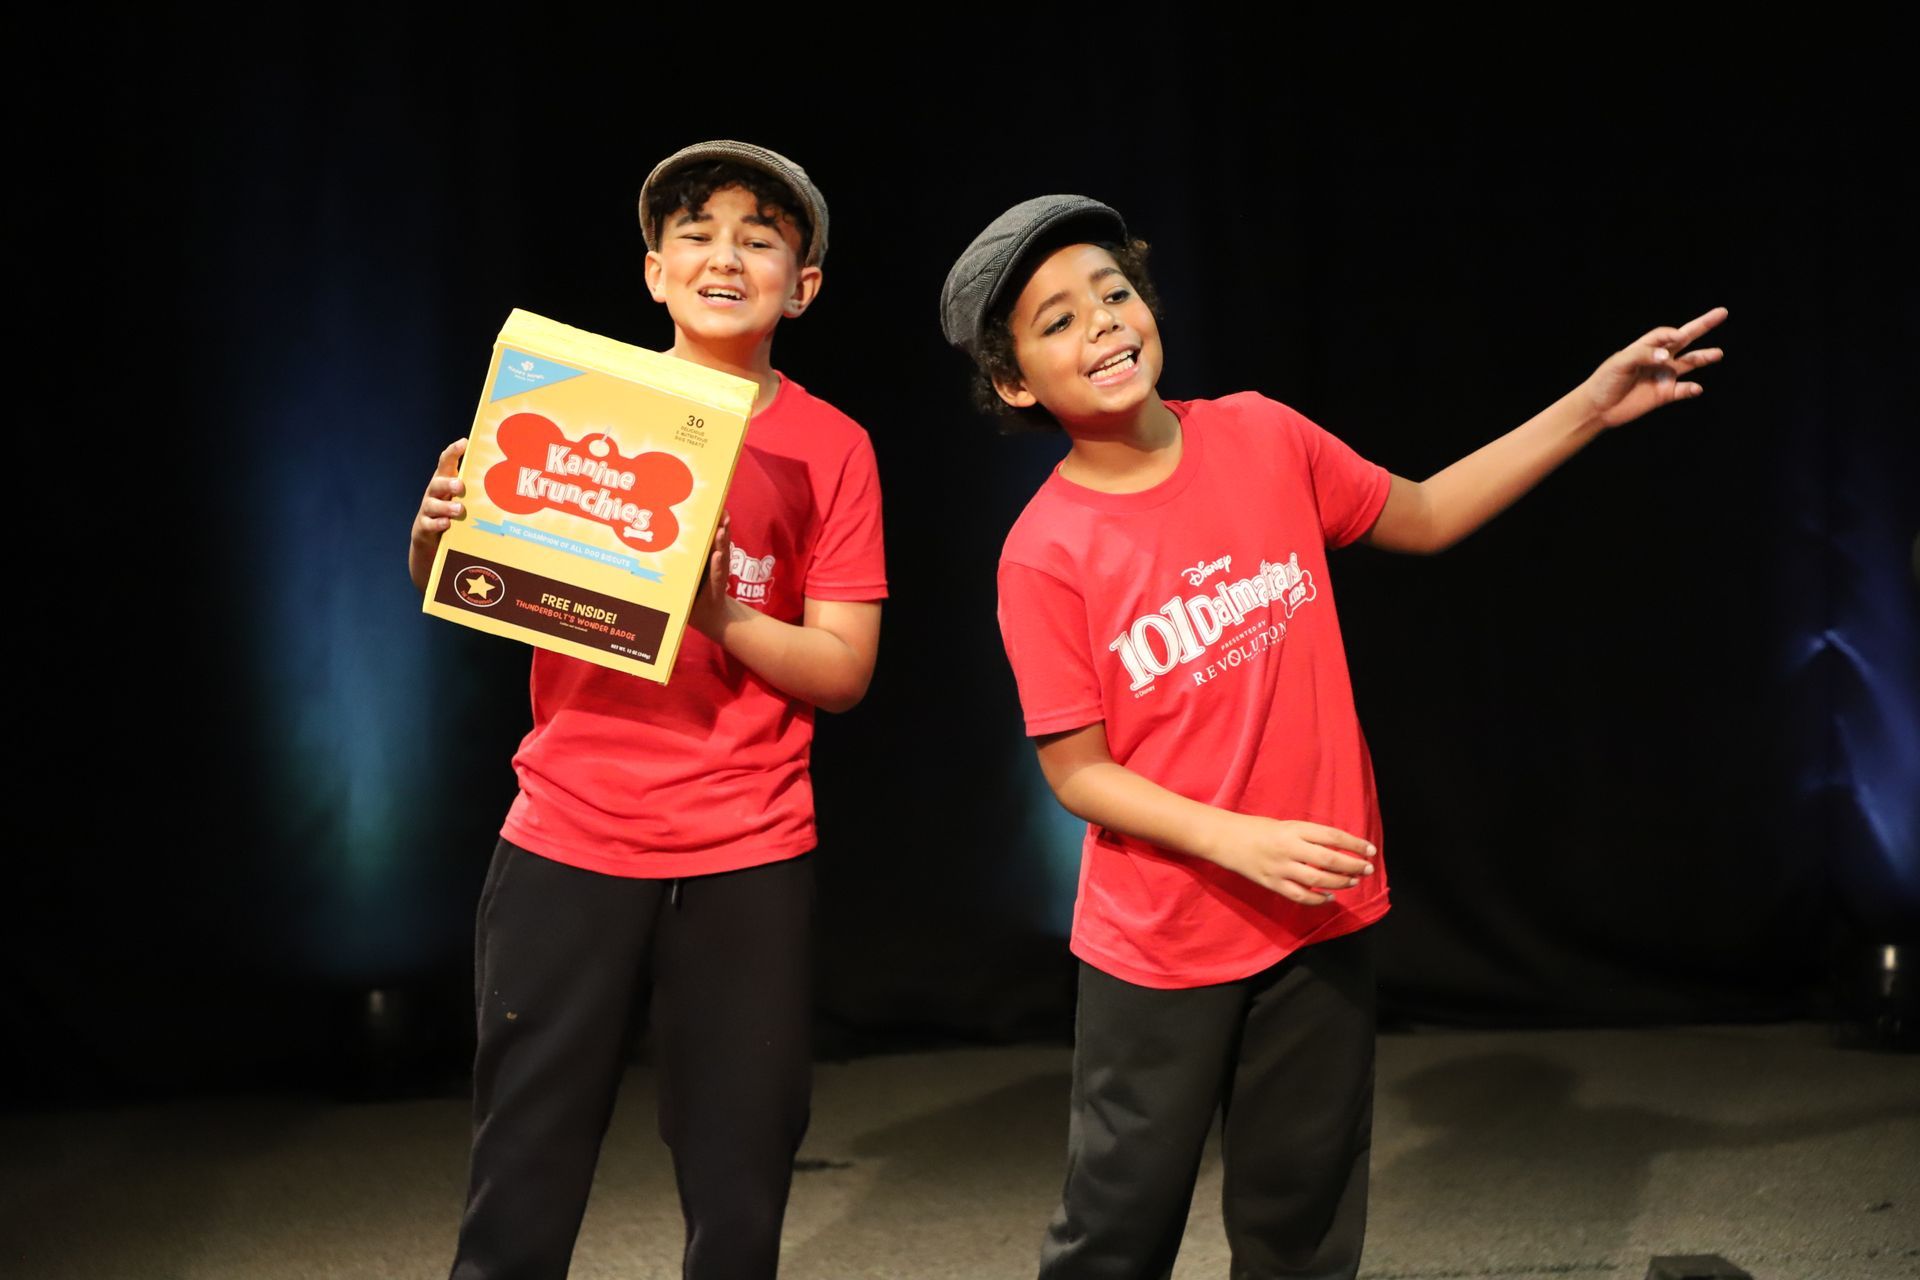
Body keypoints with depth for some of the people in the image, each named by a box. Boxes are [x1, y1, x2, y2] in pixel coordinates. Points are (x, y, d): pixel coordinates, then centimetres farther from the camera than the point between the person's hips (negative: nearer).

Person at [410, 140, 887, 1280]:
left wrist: (717, 614, -18)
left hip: (748, 855, 0)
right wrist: (438, 530, -16)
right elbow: (455, 594, 6)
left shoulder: (831, 448, 3)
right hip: (567, 840, 0)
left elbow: (845, 670, -2)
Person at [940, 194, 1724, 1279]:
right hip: (1159, 944, -3)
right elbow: (1076, 772, -10)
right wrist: (1237, 841, -23)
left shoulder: (1260, 438, -3)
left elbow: (1421, 520, 11)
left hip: (1322, 917, 3)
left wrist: (1589, 409, 3)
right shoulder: (1044, 555, -14)